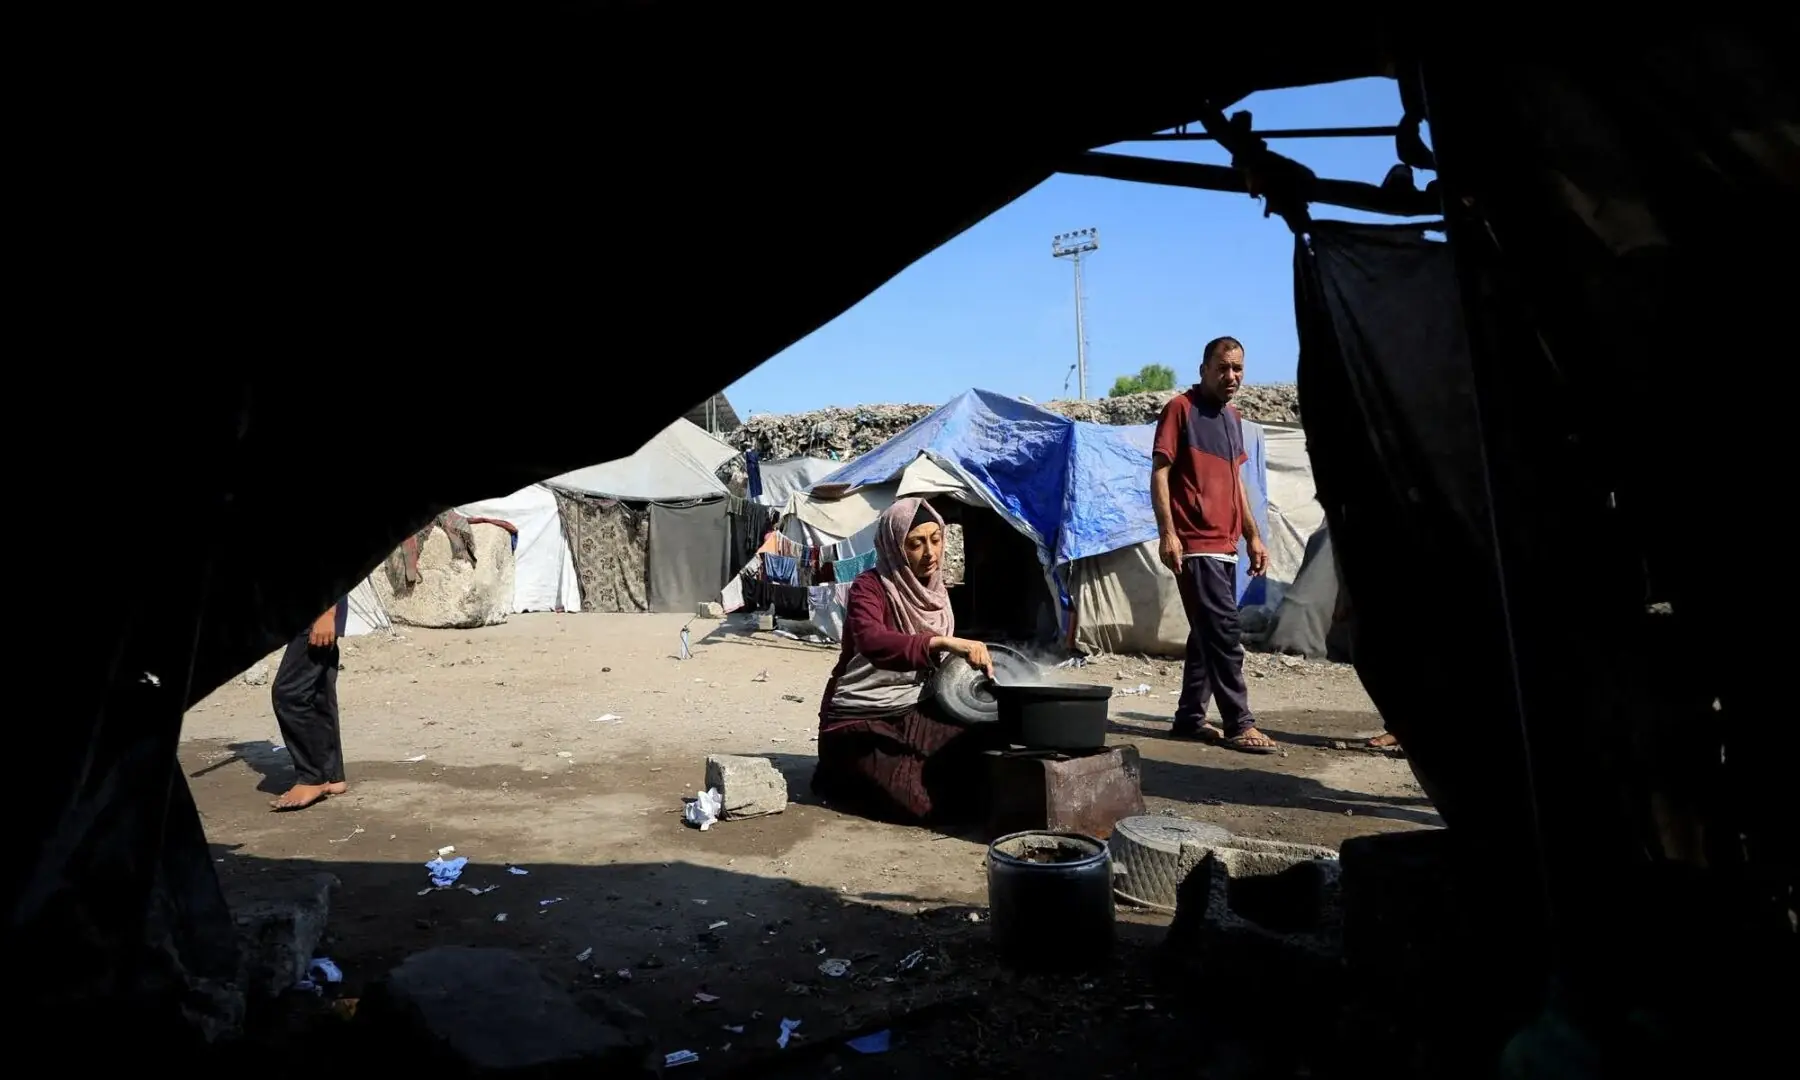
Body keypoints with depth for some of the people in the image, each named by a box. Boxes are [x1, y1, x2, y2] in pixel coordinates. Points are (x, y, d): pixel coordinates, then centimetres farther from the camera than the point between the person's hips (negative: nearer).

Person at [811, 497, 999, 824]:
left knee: (981, 749, -17)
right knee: (926, 805, -23)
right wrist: (945, 643, -49)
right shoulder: (869, 587, -16)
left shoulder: (935, 591, 8)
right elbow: (873, 642, -38)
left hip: (912, 713, 7)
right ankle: (843, 778, 6)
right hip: (860, 723, -7)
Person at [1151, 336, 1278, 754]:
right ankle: (1239, 723, -3)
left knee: (1207, 633, 11)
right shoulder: (1180, 408, -7)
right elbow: (1159, 472, -12)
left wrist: (1253, 535, 18)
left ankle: (1190, 716, 20)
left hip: (1224, 545, 8)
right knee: (1223, 631, -9)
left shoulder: (1233, 418, 17)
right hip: (1196, 545, -8)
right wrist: (1168, 533, -20)